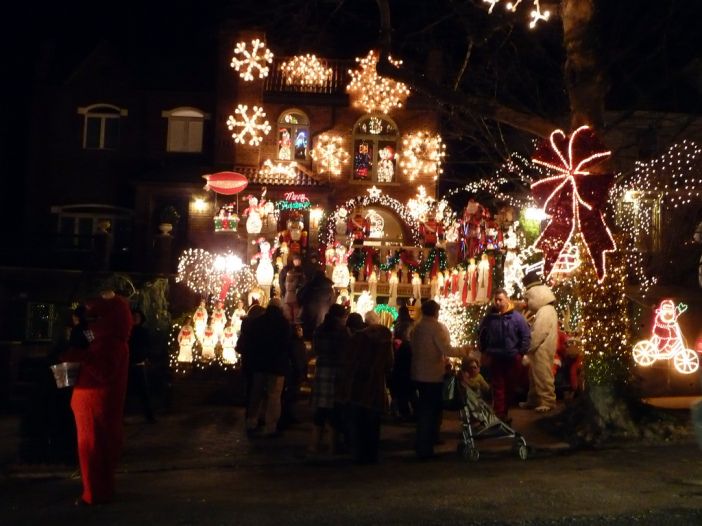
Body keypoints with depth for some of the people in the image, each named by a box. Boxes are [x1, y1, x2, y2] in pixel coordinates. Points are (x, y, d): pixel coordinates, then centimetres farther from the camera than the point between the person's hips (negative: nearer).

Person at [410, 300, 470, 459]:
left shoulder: (416, 327, 5)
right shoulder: (437, 327, -17)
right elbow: (447, 350, -23)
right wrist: (462, 350, -7)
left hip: (419, 373, 7)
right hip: (433, 375, -7)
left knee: (423, 408, 21)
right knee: (431, 410, 3)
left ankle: (422, 443, 33)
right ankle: (425, 447, 6)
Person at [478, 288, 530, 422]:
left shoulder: (516, 317, -8)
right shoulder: (489, 317, -2)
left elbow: (526, 336, -4)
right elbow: (480, 335, 11)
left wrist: (521, 352, -7)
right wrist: (484, 351, 7)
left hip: (512, 358, 0)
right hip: (495, 358, 0)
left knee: (509, 386, 11)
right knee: (498, 386, 1)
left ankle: (504, 412, 24)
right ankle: (499, 414, 1)